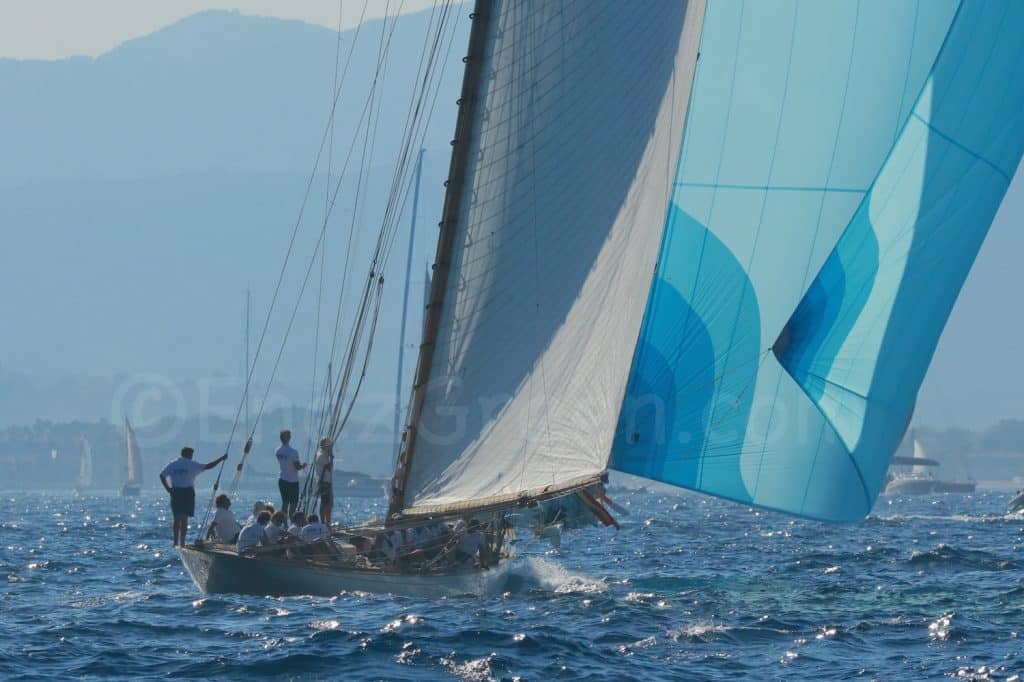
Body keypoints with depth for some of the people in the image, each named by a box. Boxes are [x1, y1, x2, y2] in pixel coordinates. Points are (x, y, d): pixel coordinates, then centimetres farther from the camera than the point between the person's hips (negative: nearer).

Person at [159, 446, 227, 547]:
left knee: (177, 518, 10)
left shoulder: (172, 464, 9)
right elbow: (208, 466, -7)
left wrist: (168, 488, 4)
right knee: (184, 519, -2)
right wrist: (221, 459, 0)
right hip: (187, 492, -4)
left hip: (175, 492, 4)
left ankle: (176, 542, 8)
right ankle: (182, 542, -6)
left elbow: (162, 475, 6)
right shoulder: (191, 464, -4)